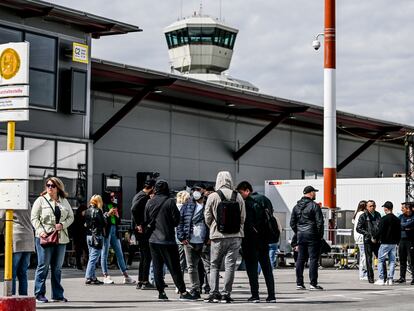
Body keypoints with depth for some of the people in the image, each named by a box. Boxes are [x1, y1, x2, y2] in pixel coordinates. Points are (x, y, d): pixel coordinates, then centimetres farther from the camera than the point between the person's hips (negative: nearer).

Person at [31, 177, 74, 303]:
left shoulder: (64, 202, 14)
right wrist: (40, 231, -15)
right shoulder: (41, 200, 3)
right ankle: (39, 294, 1)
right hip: (44, 237, -4)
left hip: (61, 238, 4)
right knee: (43, 266, -4)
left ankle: (57, 295, 13)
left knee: (57, 267, 8)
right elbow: (34, 218, -1)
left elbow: (71, 217, 13)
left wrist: (62, 225, -7)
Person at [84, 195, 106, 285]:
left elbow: (85, 224, 12)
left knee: (91, 257, 13)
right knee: (93, 258, -5)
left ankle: (93, 277, 15)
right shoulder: (97, 211, -12)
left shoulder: (87, 211, 10)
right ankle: (89, 278, -7)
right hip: (97, 236, -8)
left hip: (89, 236, 8)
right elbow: (103, 224, -10)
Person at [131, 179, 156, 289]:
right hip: (143, 230, -10)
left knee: (143, 256, 15)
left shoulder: (139, 195, 16)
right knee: (147, 256, -6)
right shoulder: (144, 197, -15)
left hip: (141, 230, 10)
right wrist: (139, 224, -21)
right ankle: (145, 282, -5)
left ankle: (140, 282, 17)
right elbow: (134, 209, -28)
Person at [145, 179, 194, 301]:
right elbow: (176, 219, -7)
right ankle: (182, 291, -3)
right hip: (167, 239, -4)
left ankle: (161, 292, 9)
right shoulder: (169, 202, -10)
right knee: (174, 267, -2)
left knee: (157, 266, 9)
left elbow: (146, 220, 8)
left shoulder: (149, 203, 3)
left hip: (153, 239, 4)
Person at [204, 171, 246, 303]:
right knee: (230, 265, 5)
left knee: (214, 265, 10)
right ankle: (226, 294, 3)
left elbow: (207, 218, -2)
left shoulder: (213, 196, -6)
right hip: (235, 235, 1)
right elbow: (243, 217, 4)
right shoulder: (238, 197, 0)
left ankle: (214, 293, 3)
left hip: (218, 235, -1)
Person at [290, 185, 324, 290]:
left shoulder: (296, 206, 11)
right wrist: (320, 235, -1)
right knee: (313, 258, -4)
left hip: (300, 235, 6)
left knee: (300, 259, 9)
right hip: (312, 235, -6)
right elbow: (319, 222, -12)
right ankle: (313, 284, -6)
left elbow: (292, 223, 12)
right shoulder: (314, 206, -9)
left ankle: (299, 283, 11)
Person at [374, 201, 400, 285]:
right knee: (392, 261, 8)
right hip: (394, 243, 6)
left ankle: (381, 279, -4)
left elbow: (380, 231, -14)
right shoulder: (397, 220, 7)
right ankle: (390, 279, 5)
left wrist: (375, 238, 1)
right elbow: (399, 232, 12)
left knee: (380, 260, 2)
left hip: (385, 243, -6)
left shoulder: (384, 219, -13)